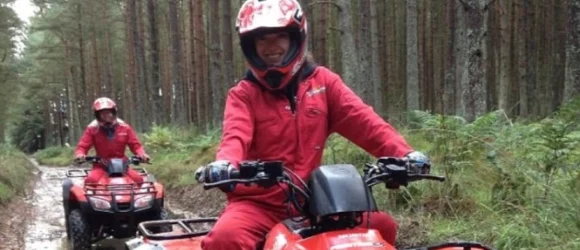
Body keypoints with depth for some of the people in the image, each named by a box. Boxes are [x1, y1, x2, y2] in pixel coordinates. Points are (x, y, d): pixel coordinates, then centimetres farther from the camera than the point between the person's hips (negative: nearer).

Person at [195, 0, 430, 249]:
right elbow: (236, 135, -15)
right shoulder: (243, 94, 4)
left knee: (382, 225, -14)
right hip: (258, 204, -2)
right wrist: (224, 163, -40)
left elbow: (362, 120, -3)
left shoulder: (322, 81, 9)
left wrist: (403, 154, -20)